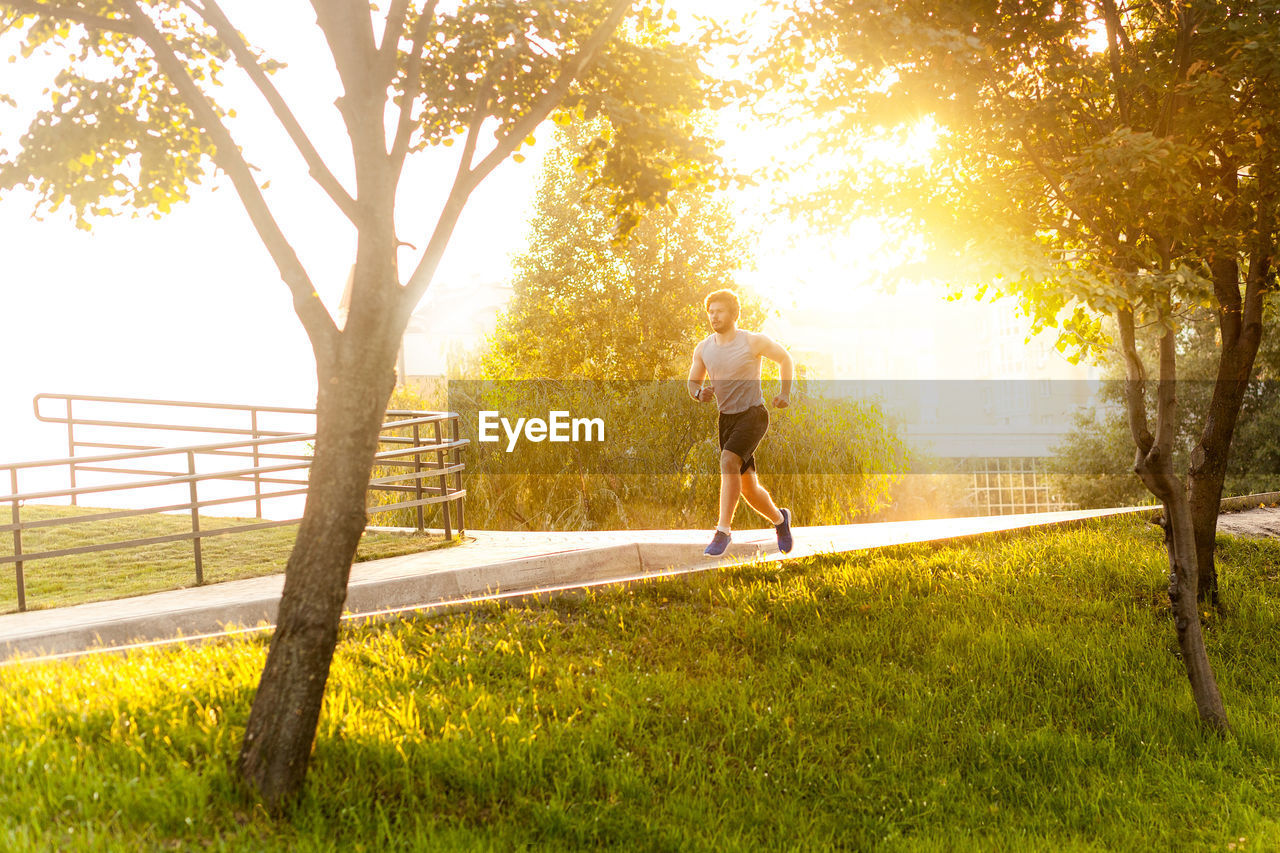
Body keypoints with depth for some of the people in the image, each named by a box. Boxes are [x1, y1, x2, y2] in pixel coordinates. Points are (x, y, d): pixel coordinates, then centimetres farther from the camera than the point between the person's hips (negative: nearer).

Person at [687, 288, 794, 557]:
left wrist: (785, 394, -2)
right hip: (727, 419, 5)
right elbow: (692, 381, 14)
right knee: (748, 488, 8)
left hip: (753, 414, -5)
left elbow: (785, 359, 8)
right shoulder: (703, 349, 3)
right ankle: (779, 519, 36)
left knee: (728, 461, -29)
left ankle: (723, 530, -27)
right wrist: (699, 393, -9)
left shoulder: (753, 341, -7)